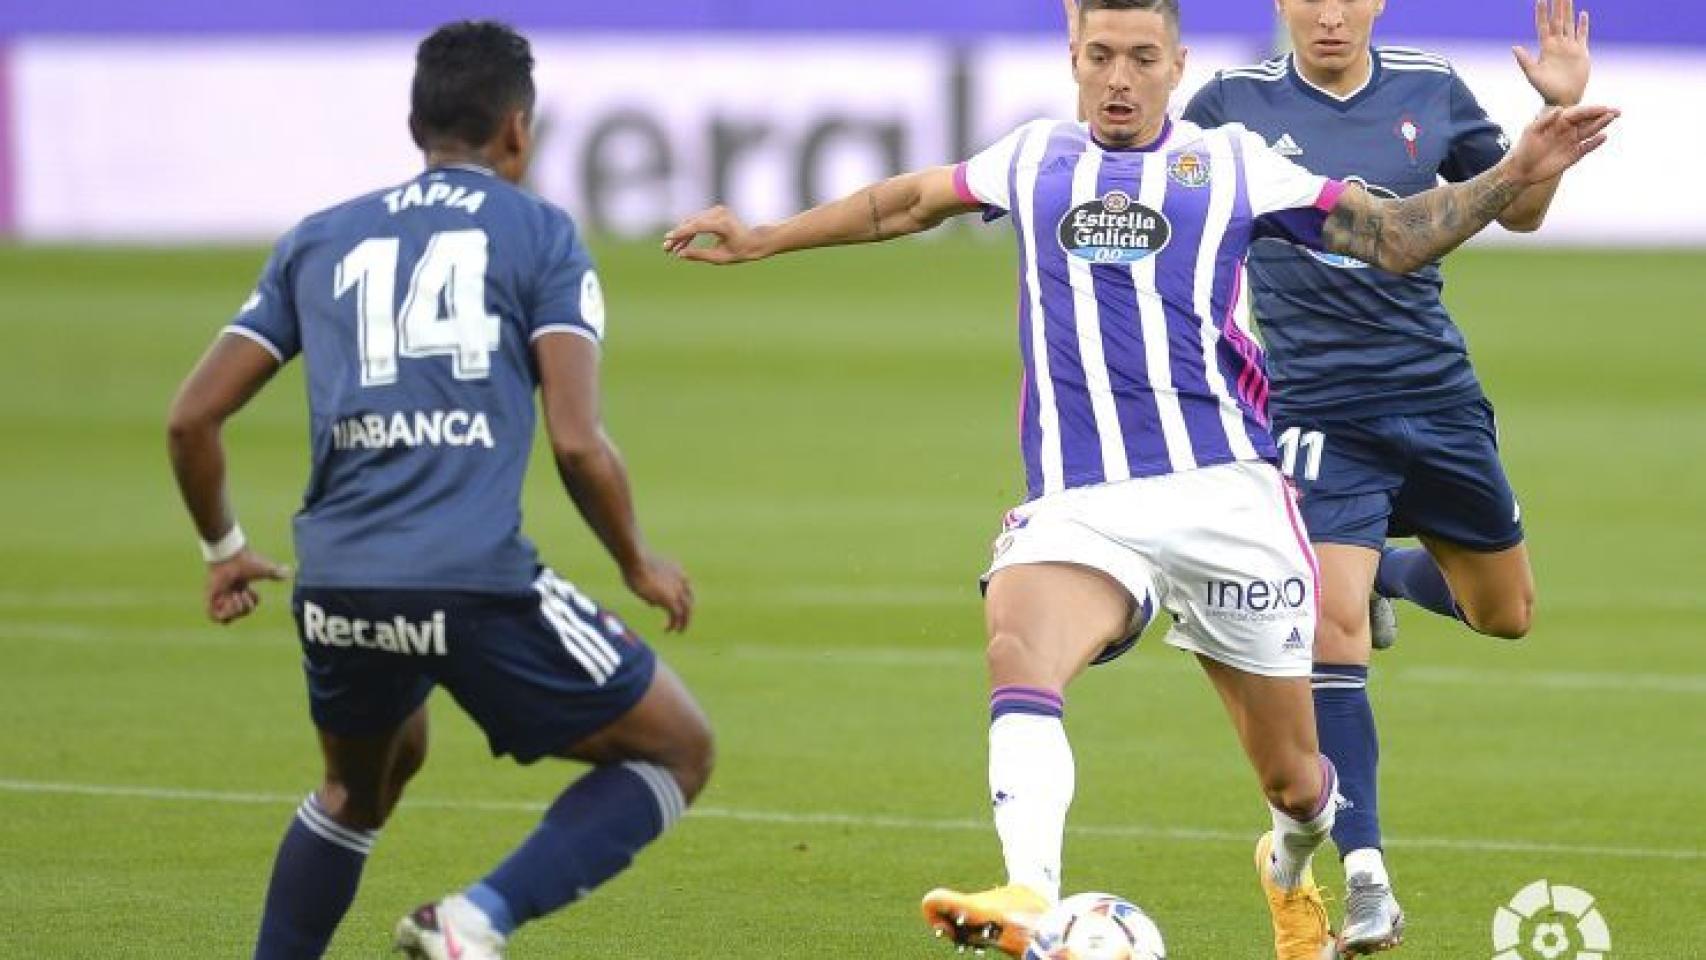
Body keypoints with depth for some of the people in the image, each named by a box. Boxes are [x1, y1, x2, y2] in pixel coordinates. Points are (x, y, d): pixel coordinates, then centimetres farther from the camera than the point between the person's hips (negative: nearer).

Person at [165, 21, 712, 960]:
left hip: (338, 589, 5)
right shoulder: (539, 233, 6)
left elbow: (192, 416, 14)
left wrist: (224, 549, 30)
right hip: (479, 583, -5)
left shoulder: (319, 241, 18)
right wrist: (638, 567, 12)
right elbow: (577, 442, -4)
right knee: (678, 751, 13)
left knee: (362, 782, 34)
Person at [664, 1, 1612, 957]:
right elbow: (910, 202, 32)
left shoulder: (1232, 163, 8)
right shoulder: (1033, 159, 14)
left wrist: (1513, 177, -2)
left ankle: (1291, 871, 43)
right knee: (1018, 657, -33)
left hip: (1224, 488, -1)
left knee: (1291, 779, 7)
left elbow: (1398, 239, 11)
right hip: (1077, 507, 1)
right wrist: (763, 239, 34)